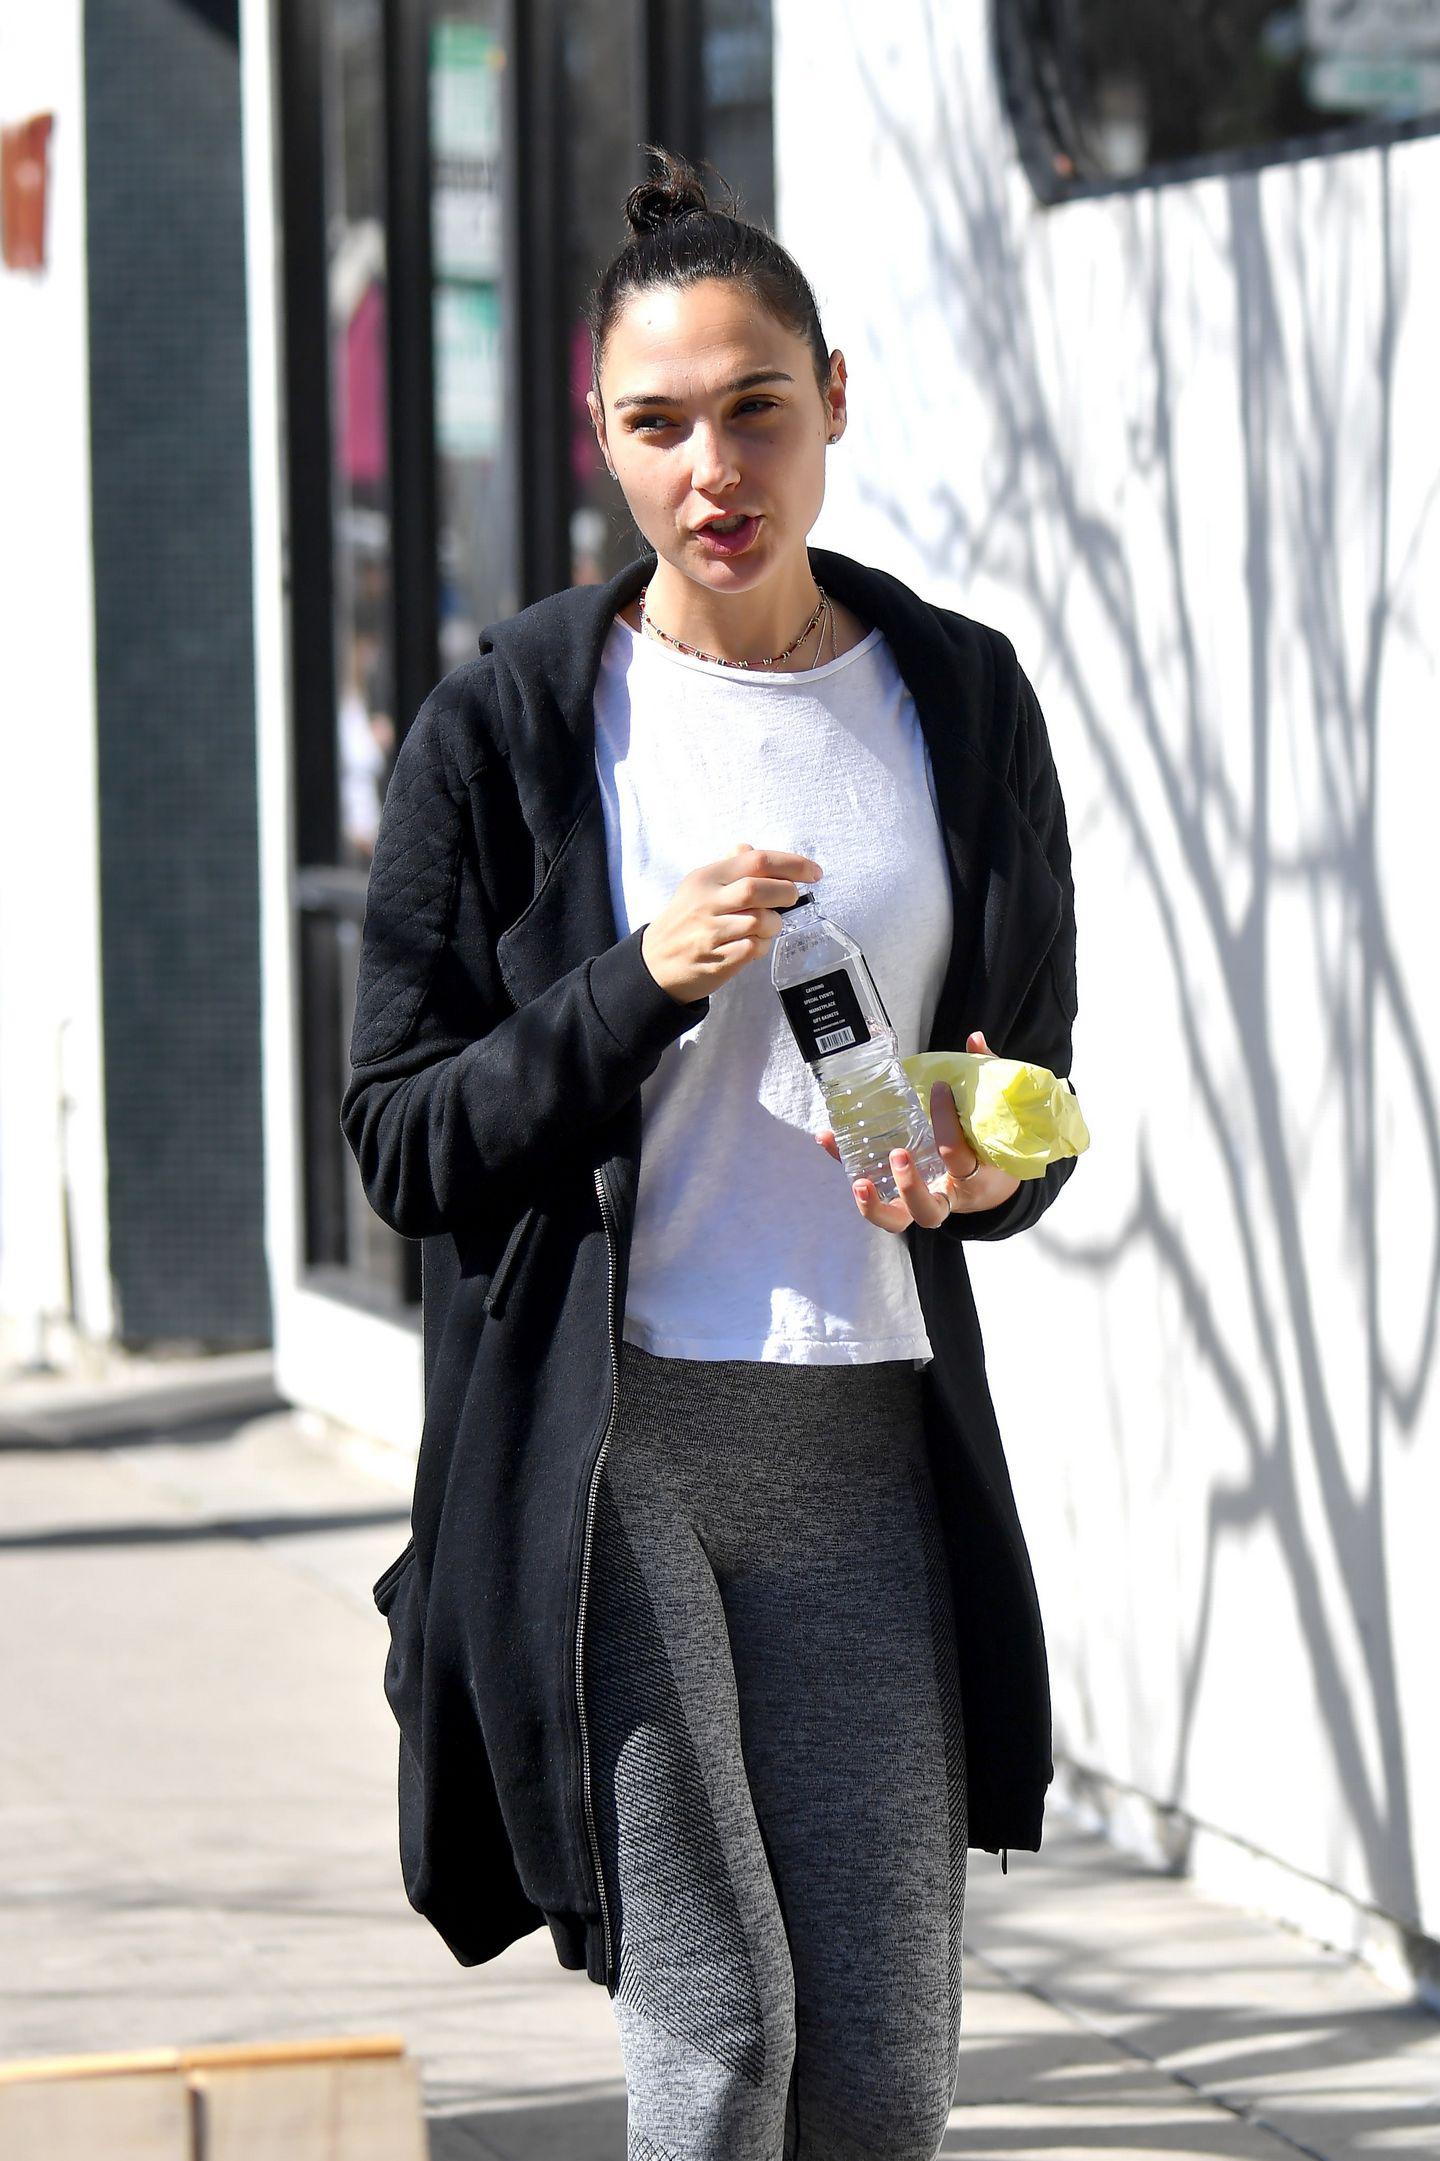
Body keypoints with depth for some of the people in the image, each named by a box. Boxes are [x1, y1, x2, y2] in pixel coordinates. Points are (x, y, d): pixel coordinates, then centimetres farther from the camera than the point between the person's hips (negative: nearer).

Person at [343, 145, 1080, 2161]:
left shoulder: (961, 699, 9)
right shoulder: (508, 726, 1)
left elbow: (1040, 1089, 16)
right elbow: (404, 1139, 0)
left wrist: (984, 1164, -8)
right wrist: (639, 986, -16)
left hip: (872, 1437, 3)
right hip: (603, 1443, -3)